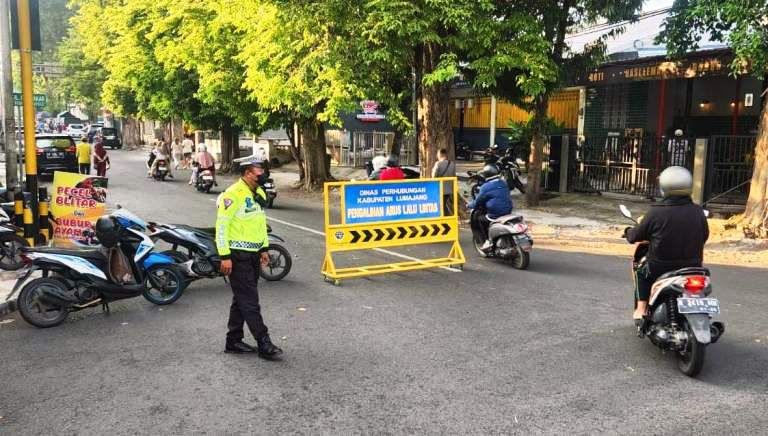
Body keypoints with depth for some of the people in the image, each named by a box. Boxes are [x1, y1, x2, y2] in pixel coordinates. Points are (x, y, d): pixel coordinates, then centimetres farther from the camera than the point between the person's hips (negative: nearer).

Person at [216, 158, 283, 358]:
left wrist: (264, 249, 19)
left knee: (242, 299, 15)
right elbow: (221, 225, -18)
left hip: (253, 254, 9)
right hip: (237, 255, -9)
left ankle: (233, 341, 24)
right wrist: (225, 256, -20)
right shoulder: (233, 194, -17)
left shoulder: (259, 193, 12)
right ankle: (264, 343, -2)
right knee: (250, 301, -5)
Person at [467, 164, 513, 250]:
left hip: (495, 214, -7)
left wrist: (469, 205, 18)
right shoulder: (503, 183, 9)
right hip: (508, 211, 7)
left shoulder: (486, 187, -11)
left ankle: (487, 240, 1)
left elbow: (478, 202, -3)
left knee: (478, 218, 12)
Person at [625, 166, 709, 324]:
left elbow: (635, 236, -5)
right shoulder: (698, 212, -5)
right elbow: (704, 236, 10)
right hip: (692, 269, 3)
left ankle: (641, 310, 22)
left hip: (660, 268, -3)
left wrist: (628, 231, 19)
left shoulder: (656, 212, -16)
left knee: (642, 271, 29)